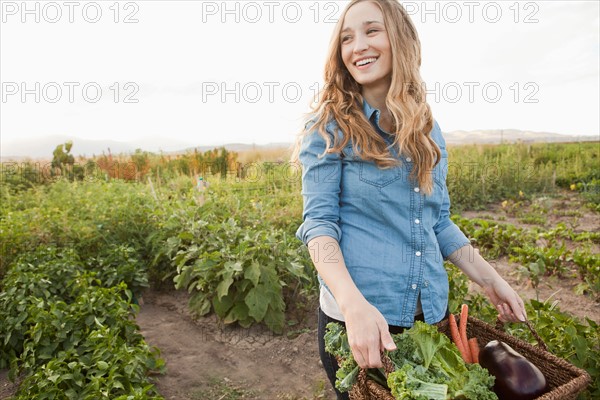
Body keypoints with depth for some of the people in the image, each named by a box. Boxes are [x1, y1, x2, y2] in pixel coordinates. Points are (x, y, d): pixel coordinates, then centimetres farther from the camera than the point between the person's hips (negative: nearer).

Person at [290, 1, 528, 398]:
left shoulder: (426, 128, 6)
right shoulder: (331, 126, -8)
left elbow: (438, 222, 11)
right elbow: (319, 221, -16)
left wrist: (491, 280, 7)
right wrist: (352, 303, -30)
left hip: (432, 312, 5)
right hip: (358, 313, -4)